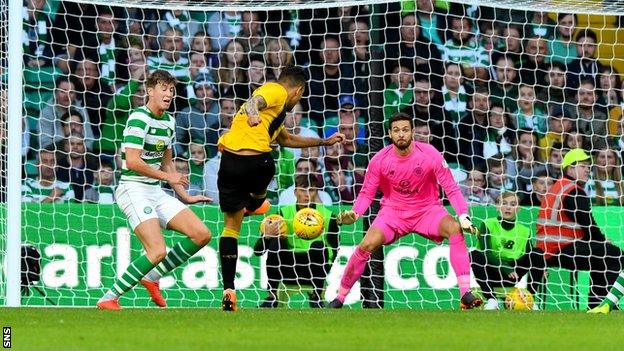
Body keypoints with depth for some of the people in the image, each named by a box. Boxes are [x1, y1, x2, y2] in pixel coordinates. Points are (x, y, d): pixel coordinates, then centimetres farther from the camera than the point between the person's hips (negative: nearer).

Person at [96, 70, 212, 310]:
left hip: (155, 191, 9)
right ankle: (108, 299, -14)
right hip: (133, 189, -9)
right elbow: (132, 162, -21)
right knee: (157, 251, -22)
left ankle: (152, 277, 13)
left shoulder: (168, 121, 15)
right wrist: (167, 176, -12)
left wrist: (185, 197, 23)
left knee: (201, 235, 1)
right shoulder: (139, 118, -13)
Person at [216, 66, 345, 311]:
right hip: (257, 161, -9)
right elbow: (255, 100, -18)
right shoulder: (278, 92, 6)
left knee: (231, 226, 9)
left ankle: (228, 290, 0)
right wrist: (252, 111, -41)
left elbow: (287, 140, 48)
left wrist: (324, 142, 56)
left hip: (229, 160, 9)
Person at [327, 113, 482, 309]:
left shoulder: (430, 155, -14)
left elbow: (451, 188, -10)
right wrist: (354, 214, -21)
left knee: (455, 229, -30)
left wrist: (464, 215, -23)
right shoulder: (380, 160, -11)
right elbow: (367, 193, -1)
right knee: (367, 244, -24)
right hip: (393, 211, 0)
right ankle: (339, 298, -6)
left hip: (427, 210, 0)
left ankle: (466, 293, -30)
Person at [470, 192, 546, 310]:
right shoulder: (488, 225, -7)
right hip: (491, 273, -3)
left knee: (538, 253, -14)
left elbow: (529, 259, 6)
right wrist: (506, 269, -34)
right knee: (475, 255, -30)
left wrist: (540, 269, -17)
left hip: (511, 275, 3)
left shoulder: (524, 231, 4)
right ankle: (491, 299, -29)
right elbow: (486, 253, -21)